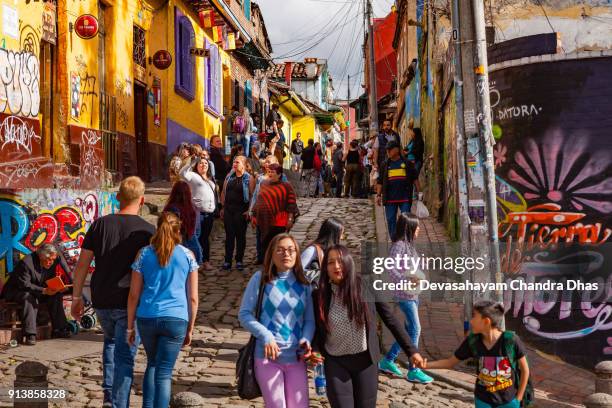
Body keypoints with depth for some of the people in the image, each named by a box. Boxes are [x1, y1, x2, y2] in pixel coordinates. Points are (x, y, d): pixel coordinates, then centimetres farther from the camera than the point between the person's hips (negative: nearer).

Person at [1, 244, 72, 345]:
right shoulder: (26, 263, -27)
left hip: (39, 291, 7)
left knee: (57, 295, -12)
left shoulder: (55, 261, -6)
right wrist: (44, 291, -39)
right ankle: (29, 335, -38)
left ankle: (59, 330, -9)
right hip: (16, 291, -6)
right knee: (29, 298, -36)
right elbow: (24, 285, -31)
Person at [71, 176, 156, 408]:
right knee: (125, 356, 4)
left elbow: (82, 264, 0)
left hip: (102, 301, 3)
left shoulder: (100, 224, -1)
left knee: (110, 341, 27)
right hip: (130, 303, -3)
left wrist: (76, 297, 8)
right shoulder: (148, 231, -7)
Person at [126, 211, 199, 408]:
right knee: (164, 372, 2)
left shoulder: (144, 254, 4)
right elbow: (193, 298, 3)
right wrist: (190, 328, 12)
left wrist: (130, 326, 12)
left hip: (147, 318, 2)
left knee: (152, 364, 23)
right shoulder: (187, 255, 3)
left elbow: (134, 295, 4)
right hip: (176, 320, -2)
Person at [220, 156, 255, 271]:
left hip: (241, 210, -4)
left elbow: (252, 195, -9)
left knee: (240, 235, 4)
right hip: (228, 209, 4)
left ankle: (239, 260, 11)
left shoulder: (249, 178, -4)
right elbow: (223, 192, 15)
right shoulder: (229, 177, 11)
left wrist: (249, 210, -15)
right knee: (229, 235, 6)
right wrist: (223, 207, 10)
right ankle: (228, 260, 11)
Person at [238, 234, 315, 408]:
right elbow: (244, 314, -3)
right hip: (267, 356, -3)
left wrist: (306, 339, -10)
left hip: (296, 358, 3)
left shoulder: (304, 283, 6)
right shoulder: (261, 278, -4)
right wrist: (265, 335, -15)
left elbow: (310, 319, 10)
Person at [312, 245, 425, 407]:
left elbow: (390, 319, -2)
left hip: (365, 361, 0)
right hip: (336, 363, 0)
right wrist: (313, 349, -15)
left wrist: (411, 350, -2)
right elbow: (317, 330, 6)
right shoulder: (319, 295, -4)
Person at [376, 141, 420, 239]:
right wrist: (378, 195, 3)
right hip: (390, 198, 2)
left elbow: (414, 179, 10)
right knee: (391, 220, 5)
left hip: (405, 197, -2)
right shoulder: (385, 165, 10)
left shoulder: (406, 163, 5)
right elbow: (380, 181, 11)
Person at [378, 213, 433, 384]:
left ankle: (388, 360, 25)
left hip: (413, 293, 10)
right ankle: (413, 371, -2)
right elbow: (391, 268, -20)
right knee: (415, 329, -8)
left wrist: (418, 277, 5)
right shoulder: (399, 245, -14)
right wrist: (406, 280, -28)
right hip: (404, 294, -10)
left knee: (409, 329, 14)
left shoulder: (409, 244, 13)